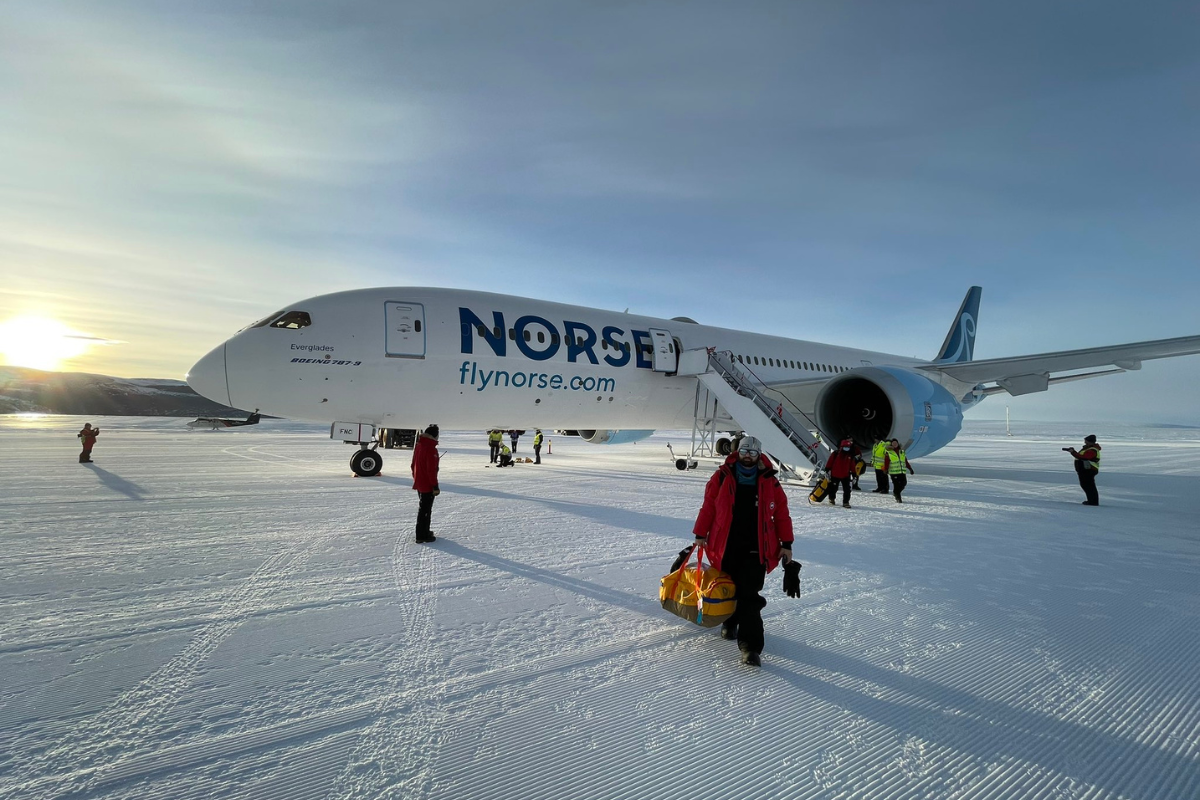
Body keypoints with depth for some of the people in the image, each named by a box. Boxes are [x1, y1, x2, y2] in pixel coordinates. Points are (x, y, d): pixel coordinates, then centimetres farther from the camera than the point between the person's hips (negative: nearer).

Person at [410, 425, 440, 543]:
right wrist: (435, 486, -17)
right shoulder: (431, 449, -22)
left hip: (419, 483, 9)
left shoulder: (418, 446, 6)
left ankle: (424, 531, 32)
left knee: (422, 508, 20)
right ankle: (422, 536, 7)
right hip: (427, 485, -9)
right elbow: (432, 470, -23)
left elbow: (414, 465, 15)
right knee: (425, 510, 0)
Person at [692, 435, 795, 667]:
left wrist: (786, 544, 4)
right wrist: (700, 534, 4)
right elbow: (708, 506, 4)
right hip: (726, 546, 1)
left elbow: (782, 514, 6)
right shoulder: (722, 477, 0)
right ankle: (729, 622, 41)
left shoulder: (769, 482, 2)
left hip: (755, 549, -1)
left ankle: (750, 646, -3)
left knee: (749, 596, -7)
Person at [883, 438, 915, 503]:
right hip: (893, 472, -5)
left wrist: (910, 469, 19)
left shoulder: (902, 452, 17)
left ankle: (895, 493, 25)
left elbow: (906, 462, 22)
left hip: (902, 472, 5)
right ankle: (898, 498, 3)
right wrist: (885, 470, -16)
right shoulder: (888, 453, 2)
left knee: (903, 483, 0)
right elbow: (886, 463, -5)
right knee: (896, 485, -9)